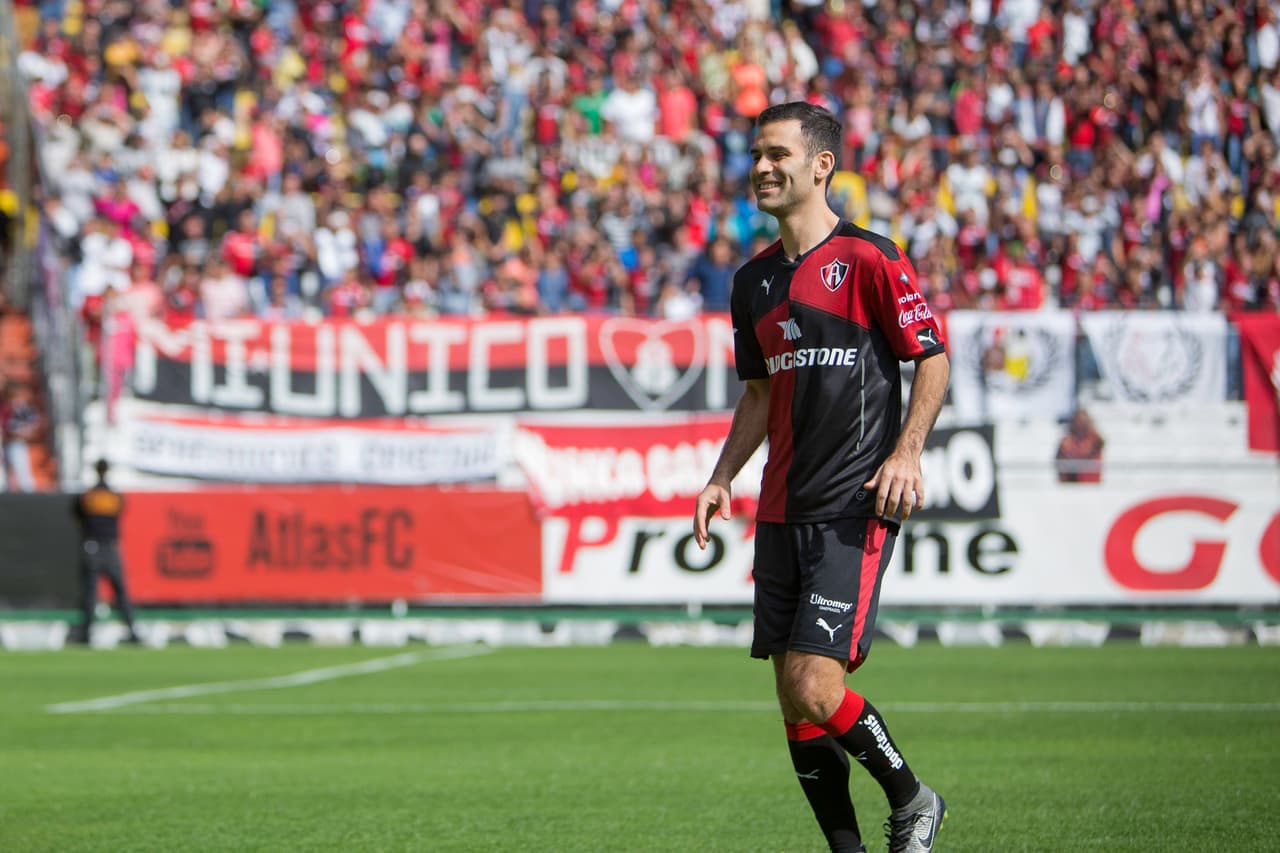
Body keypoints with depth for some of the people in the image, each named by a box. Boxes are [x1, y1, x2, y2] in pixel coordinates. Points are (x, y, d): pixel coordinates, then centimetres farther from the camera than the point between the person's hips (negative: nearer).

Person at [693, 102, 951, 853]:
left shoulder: (869, 258, -7)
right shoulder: (754, 281, 14)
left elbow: (933, 359, -5)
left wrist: (906, 450, -17)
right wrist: (723, 478, 11)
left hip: (855, 510, -7)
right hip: (782, 511, 7)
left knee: (816, 690, -14)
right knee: (793, 698, 4)